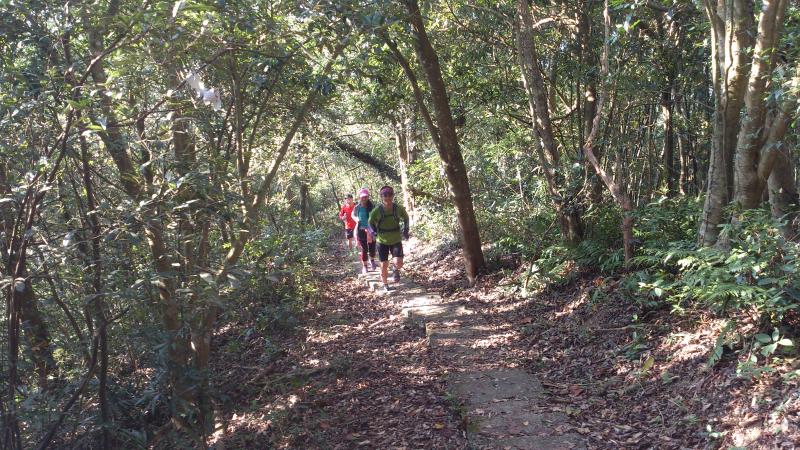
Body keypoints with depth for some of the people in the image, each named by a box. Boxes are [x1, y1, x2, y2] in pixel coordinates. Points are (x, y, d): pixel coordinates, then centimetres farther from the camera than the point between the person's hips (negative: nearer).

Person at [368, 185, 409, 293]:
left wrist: (405, 230, -2)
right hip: (382, 241, 0)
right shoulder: (377, 211, -12)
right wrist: (374, 231, -12)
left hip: (396, 240, 0)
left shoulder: (399, 209, -10)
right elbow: (371, 223, 5)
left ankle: (396, 270, 21)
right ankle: (385, 285, 27)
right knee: (384, 265, 3)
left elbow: (406, 218, 10)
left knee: (399, 262, -17)